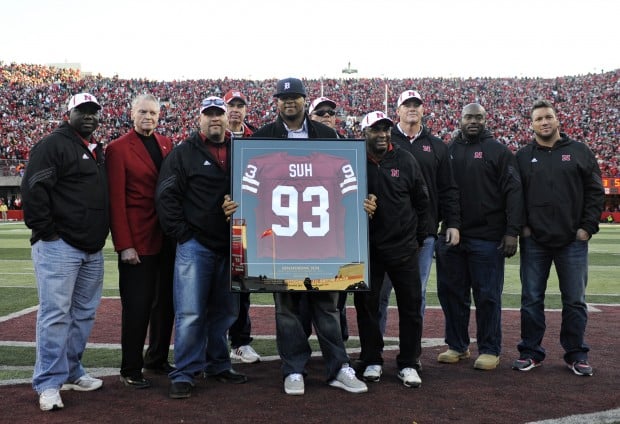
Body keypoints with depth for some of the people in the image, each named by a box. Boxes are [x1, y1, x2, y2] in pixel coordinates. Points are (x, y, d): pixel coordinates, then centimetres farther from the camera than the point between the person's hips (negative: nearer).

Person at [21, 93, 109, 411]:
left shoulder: (96, 151, 19)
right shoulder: (52, 145, -7)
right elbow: (33, 189, -16)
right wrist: (46, 230, -17)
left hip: (92, 249, 9)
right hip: (59, 247, -9)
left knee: (84, 313, 13)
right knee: (55, 314, -8)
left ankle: (71, 373, 25)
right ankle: (49, 384, -1)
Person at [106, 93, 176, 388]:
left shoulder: (167, 144, 12)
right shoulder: (118, 149, -5)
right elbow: (116, 200, -10)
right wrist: (124, 245, -15)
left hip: (169, 239, 6)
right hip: (138, 240, -6)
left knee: (166, 302, 14)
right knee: (137, 306, 0)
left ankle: (158, 359, 29)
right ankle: (130, 370, 13)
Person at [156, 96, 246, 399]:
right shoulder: (184, 153, 0)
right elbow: (166, 196, -5)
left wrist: (241, 206, -7)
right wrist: (182, 234, -10)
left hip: (230, 246, 4)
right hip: (195, 245, -4)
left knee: (226, 311, 13)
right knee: (190, 313, -6)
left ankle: (217, 365, 28)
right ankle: (184, 374, 5)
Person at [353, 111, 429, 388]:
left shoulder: (405, 161, 1)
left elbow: (421, 201, 8)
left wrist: (418, 237, 8)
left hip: (403, 248, 1)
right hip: (367, 248, -1)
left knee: (411, 305, 4)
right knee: (366, 305, 7)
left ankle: (408, 364, 18)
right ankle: (371, 362, 22)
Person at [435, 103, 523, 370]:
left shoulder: (498, 151, 1)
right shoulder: (448, 151, 12)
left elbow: (513, 192, -5)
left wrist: (512, 231, -12)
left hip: (487, 238, -4)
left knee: (487, 296, 2)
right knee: (451, 293, 9)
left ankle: (490, 350, 14)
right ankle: (457, 346, 23)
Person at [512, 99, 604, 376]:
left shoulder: (580, 152, 5)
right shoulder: (522, 157, 8)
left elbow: (595, 192, 4)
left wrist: (587, 227, -4)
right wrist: (521, 225, -4)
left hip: (573, 241, 0)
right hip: (534, 241, 1)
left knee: (575, 301, 6)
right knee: (531, 299, 5)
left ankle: (576, 354, 19)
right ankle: (531, 352, 16)